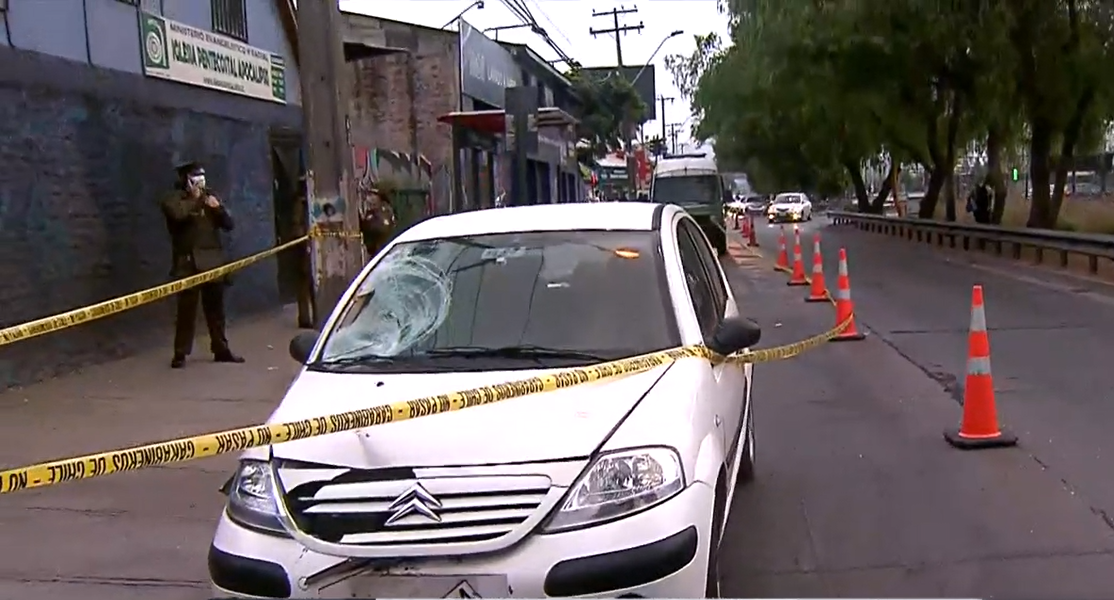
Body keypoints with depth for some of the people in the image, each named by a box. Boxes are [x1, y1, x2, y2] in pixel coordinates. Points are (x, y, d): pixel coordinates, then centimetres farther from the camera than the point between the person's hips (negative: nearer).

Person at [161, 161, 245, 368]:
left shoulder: (209, 197, 17)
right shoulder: (174, 198, 1)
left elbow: (228, 224, 13)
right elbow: (178, 214, -22)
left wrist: (218, 209, -6)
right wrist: (195, 198, -9)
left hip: (213, 261, 5)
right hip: (188, 262, -5)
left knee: (215, 308, 10)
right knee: (186, 309, -7)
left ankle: (221, 349, 17)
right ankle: (180, 353, -2)